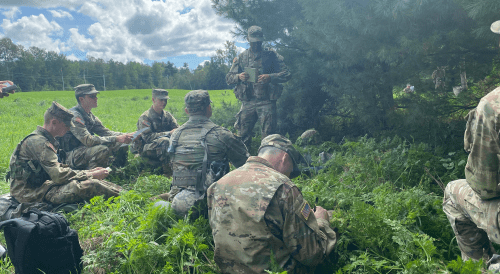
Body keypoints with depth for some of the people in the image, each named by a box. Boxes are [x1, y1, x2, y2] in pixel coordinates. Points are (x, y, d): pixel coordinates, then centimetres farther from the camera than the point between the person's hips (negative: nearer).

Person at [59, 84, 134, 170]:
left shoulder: (89, 115, 10)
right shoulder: (74, 116, -19)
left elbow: (105, 132, 8)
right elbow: (88, 140, -28)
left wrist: (126, 136, -9)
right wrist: (116, 139, -31)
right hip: (71, 156, -9)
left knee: (122, 146, 1)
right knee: (102, 150, -35)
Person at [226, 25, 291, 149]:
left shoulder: (271, 55, 5)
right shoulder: (241, 58, 12)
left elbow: (286, 74, 0)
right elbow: (228, 77, 12)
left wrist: (270, 77, -18)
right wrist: (238, 77, -10)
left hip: (266, 103, -2)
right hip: (247, 103, 3)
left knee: (268, 136, -1)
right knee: (243, 136, 6)